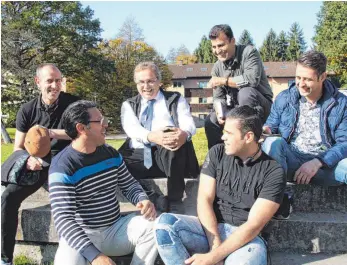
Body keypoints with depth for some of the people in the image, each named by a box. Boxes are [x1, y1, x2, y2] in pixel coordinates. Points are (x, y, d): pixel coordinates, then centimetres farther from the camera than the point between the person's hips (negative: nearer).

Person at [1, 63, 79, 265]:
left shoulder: (73, 103, -4)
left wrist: (51, 133, -28)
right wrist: (28, 160, -20)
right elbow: (18, 148, 4)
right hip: (37, 164, 2)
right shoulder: (27, 110, 1)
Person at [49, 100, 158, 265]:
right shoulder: (63, 167, -18)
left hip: (115, 229, 5)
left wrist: (142, 199, -13)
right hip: (82, 235, -5)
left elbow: (129, 185, 13)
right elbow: (63, 218, -25)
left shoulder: (111, 154, 3)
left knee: (153, 225, -18)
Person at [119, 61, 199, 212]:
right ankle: (154, 199, -22)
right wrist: (152, 136, -28)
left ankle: (174, 200, -22)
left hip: (169, 155, -1)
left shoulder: (175, 100, 15)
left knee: (172, 135, -35)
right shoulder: (128, 105, 18)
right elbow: (131, 127, -3)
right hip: (138, 157, 2)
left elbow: (188, 124, -2)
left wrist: (184, 134, -30)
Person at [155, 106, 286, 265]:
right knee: (165, 223, -26)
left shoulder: (273, 172, -9)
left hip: (246, 238, -4)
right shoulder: (217, 153, 2)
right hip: (210, 229, 4)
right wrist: (215, 244, -18)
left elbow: (254, 225, -16)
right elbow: (205, 199, -4)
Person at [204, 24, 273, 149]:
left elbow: (252, 79, -33)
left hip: (260, 106, -6)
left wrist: (223, 80, -21)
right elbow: (218, 97, 1)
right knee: (211, 120, -11)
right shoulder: (217, 68, 2)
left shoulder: (249, 52, -16)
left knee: (245, 92, -33)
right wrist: (220, 113, -22)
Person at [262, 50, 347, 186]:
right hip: (290, 160, 2)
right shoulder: (283, 98, 9)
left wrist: (318, 162, -20)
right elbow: (271, 125, 15)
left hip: (327, 164, -2)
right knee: (273, 142, -32)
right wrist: (266, 130, -12)